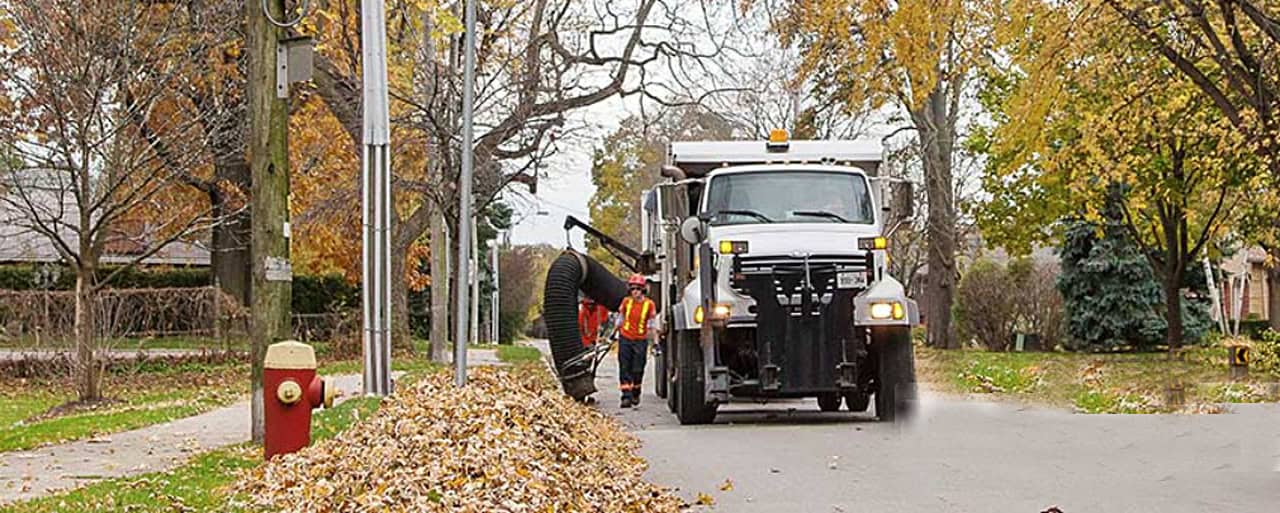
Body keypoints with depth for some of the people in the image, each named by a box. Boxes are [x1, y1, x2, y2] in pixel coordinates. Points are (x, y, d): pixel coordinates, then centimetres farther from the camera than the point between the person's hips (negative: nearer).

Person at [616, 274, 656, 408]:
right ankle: (626, 397, -6)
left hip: (640, 341, -1)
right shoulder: (626, 302, 1)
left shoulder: (649, 304, -4)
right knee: (624, 369, -5)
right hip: (625, 339, 1)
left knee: (637, 370, 4)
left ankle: (635, 394, 25)